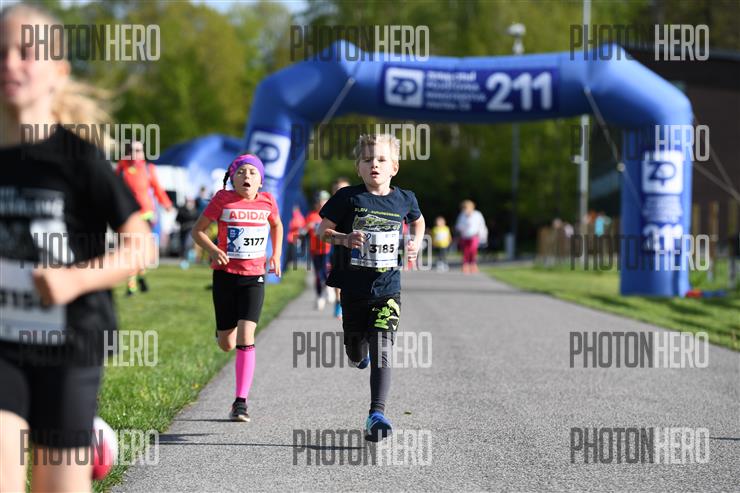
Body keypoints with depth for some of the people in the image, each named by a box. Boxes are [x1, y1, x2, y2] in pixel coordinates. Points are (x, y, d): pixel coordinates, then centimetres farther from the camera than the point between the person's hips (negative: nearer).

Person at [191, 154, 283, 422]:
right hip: (225, 274, 0)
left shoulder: (267, 201, 0)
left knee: (245, 337, -14)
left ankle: (241, 402, -10)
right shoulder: (223, 200, -7)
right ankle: (224, 329, 46)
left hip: (254, 277, 0)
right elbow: (198, 230, -1)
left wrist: (276, 254, 10)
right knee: (226, 344, 5)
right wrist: (213, 250, -18)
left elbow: (276, 225, 21)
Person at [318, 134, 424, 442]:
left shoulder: (404, 200, 1)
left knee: (382, 352, -13)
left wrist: (415, 243, 4)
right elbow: (323, 230, 0)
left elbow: (418, 221, 23)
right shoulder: (348, 198, -6)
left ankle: (377, 414, -13)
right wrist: (344, 238, -19)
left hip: (388, 289, 0)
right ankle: (358, 353, 54)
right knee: (356, 352, 16)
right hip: (354, 288, 0)